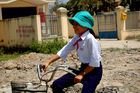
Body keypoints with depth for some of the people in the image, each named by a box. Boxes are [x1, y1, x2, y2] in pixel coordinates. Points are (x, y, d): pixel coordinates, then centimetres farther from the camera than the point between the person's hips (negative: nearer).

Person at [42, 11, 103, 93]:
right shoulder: (76, 38, 3)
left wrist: (82, 74, -16)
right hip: (83, 68, 8)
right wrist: (48, 62, -1)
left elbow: (94, 63, -20)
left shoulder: (90, 39, -21)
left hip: (93, 71, -8)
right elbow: (64, 51, 4)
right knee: (56, 85, 1)